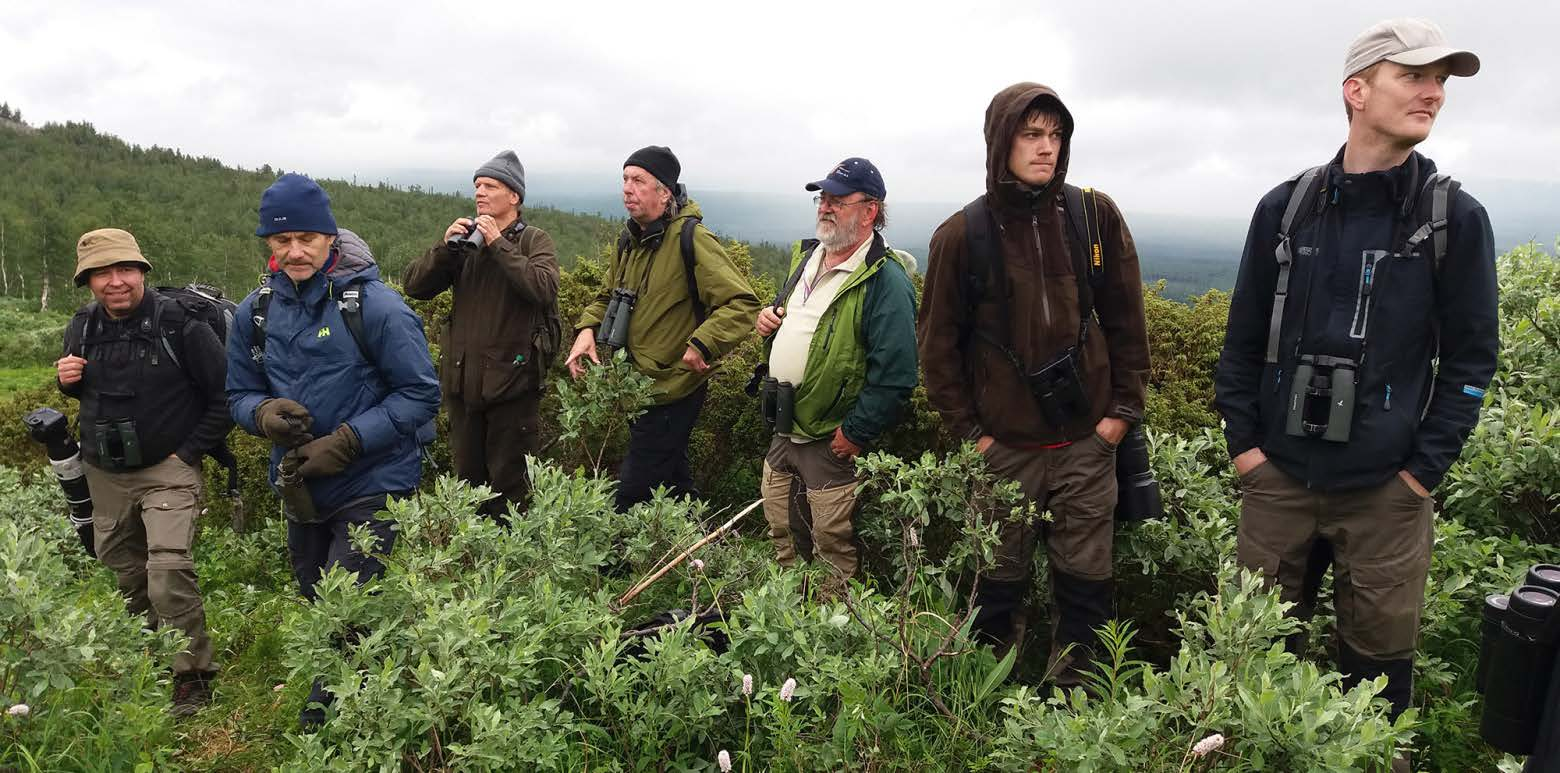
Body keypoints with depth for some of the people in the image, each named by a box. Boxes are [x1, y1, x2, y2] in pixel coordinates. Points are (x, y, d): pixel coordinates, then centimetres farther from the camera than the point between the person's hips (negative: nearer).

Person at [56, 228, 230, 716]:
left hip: (168, 471, -6)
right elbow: (83, 391, 20)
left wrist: (189, 451, -11)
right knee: (127, 576, 17)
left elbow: (225, 395, -10)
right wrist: (67, 379, -3)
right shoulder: (82, 327, 2)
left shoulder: (180, 324, -15)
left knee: (169, 575, -17)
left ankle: (192, 682, -5)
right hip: (104, 475, 6)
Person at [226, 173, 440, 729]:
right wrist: (264, 414, -15)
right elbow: (240, 395, 10)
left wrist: (346, 442, -22)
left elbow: (420, 394, -14)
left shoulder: (373, 306, -16)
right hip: (301, 489, 6)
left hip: (372, 488, -6)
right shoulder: (255, 313, 1)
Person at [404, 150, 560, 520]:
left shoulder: (535, 240, -2)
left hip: (511, 379, -5)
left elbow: (543, 288, -21)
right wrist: (445, 246, -11)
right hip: (462, 378, 5)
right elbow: (414, 285, 3)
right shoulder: (465, 239, 10)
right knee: (468, 475, 17)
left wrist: (499, 245, -19)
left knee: (509, 480, 5)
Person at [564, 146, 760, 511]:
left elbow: (742, 303, -23)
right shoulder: (630, 240, 8)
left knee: (632, 495, -6)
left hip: (673, 390, -9)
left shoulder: (690, 239, -18)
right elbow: (608, 296, 21)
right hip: (640, 386, 9)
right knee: (672, 478, 22)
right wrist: (587, 329, 1)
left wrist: (702, 345, -34)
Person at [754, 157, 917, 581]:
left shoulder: (886, 281, -19)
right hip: (783, 430, 9)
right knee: (782, 538, 22)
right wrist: (768, 318, 3)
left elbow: (895, 376, -24)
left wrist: (855, 434, -21)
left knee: (833, 548, 5)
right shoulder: (805, 256, 9)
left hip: (832, 441, -8)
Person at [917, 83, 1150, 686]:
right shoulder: (963, 235, -5)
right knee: (1001, 578, 11)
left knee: (1085, 578, 10)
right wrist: (968, 430, -2)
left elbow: (1126, 321, 5)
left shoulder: (1095, 216, -1)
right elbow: (938, 342, 1)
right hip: (1004, 445, -1)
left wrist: (1124, 408, 2)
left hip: (1088, 439, 1)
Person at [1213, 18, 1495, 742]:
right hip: (1277, 476, 1)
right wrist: (1243, 440, 1)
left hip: (1386, 490, -1)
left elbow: (1470, 357, 0)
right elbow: (1243, 337, 6)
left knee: (1379, 651, 11)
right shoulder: (1285, 208, 1)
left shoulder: (1456, 217, -2)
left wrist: (1426, 469, -5)